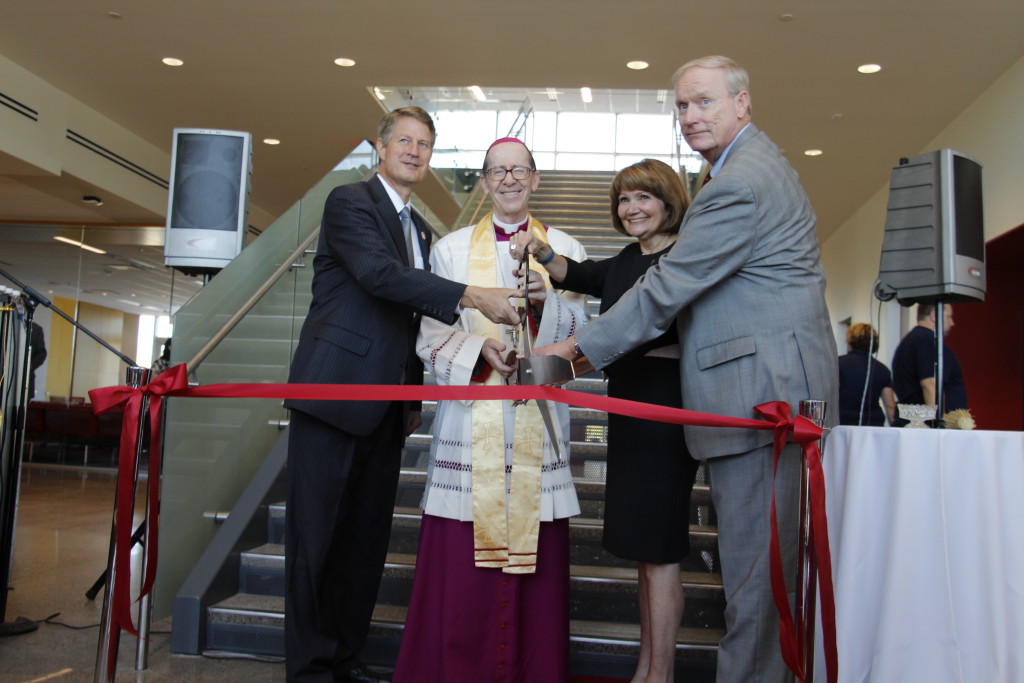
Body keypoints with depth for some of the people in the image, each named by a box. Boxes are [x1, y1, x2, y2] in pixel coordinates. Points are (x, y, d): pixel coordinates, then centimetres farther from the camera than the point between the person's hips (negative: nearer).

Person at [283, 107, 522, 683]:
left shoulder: (421, 229, 19)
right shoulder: (350, 202, -3)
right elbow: (380, 273, -21)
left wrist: (414, 396, 17)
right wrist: (470, 296, -29)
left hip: (385, 405, 7)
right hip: (335, 392, -7)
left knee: (369, 533, 11)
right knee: (317, 532, 0)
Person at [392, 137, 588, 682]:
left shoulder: (564, 249, 12)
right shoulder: (452, 249, 11)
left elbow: (581, 336, 7)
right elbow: (431, 338, 6)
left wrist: (548, 300, -12)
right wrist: (483, 345, -14)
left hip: (537, 422, 1)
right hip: (470, 418, 0)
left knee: (536, 561, 0)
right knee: (457, 567, -2)